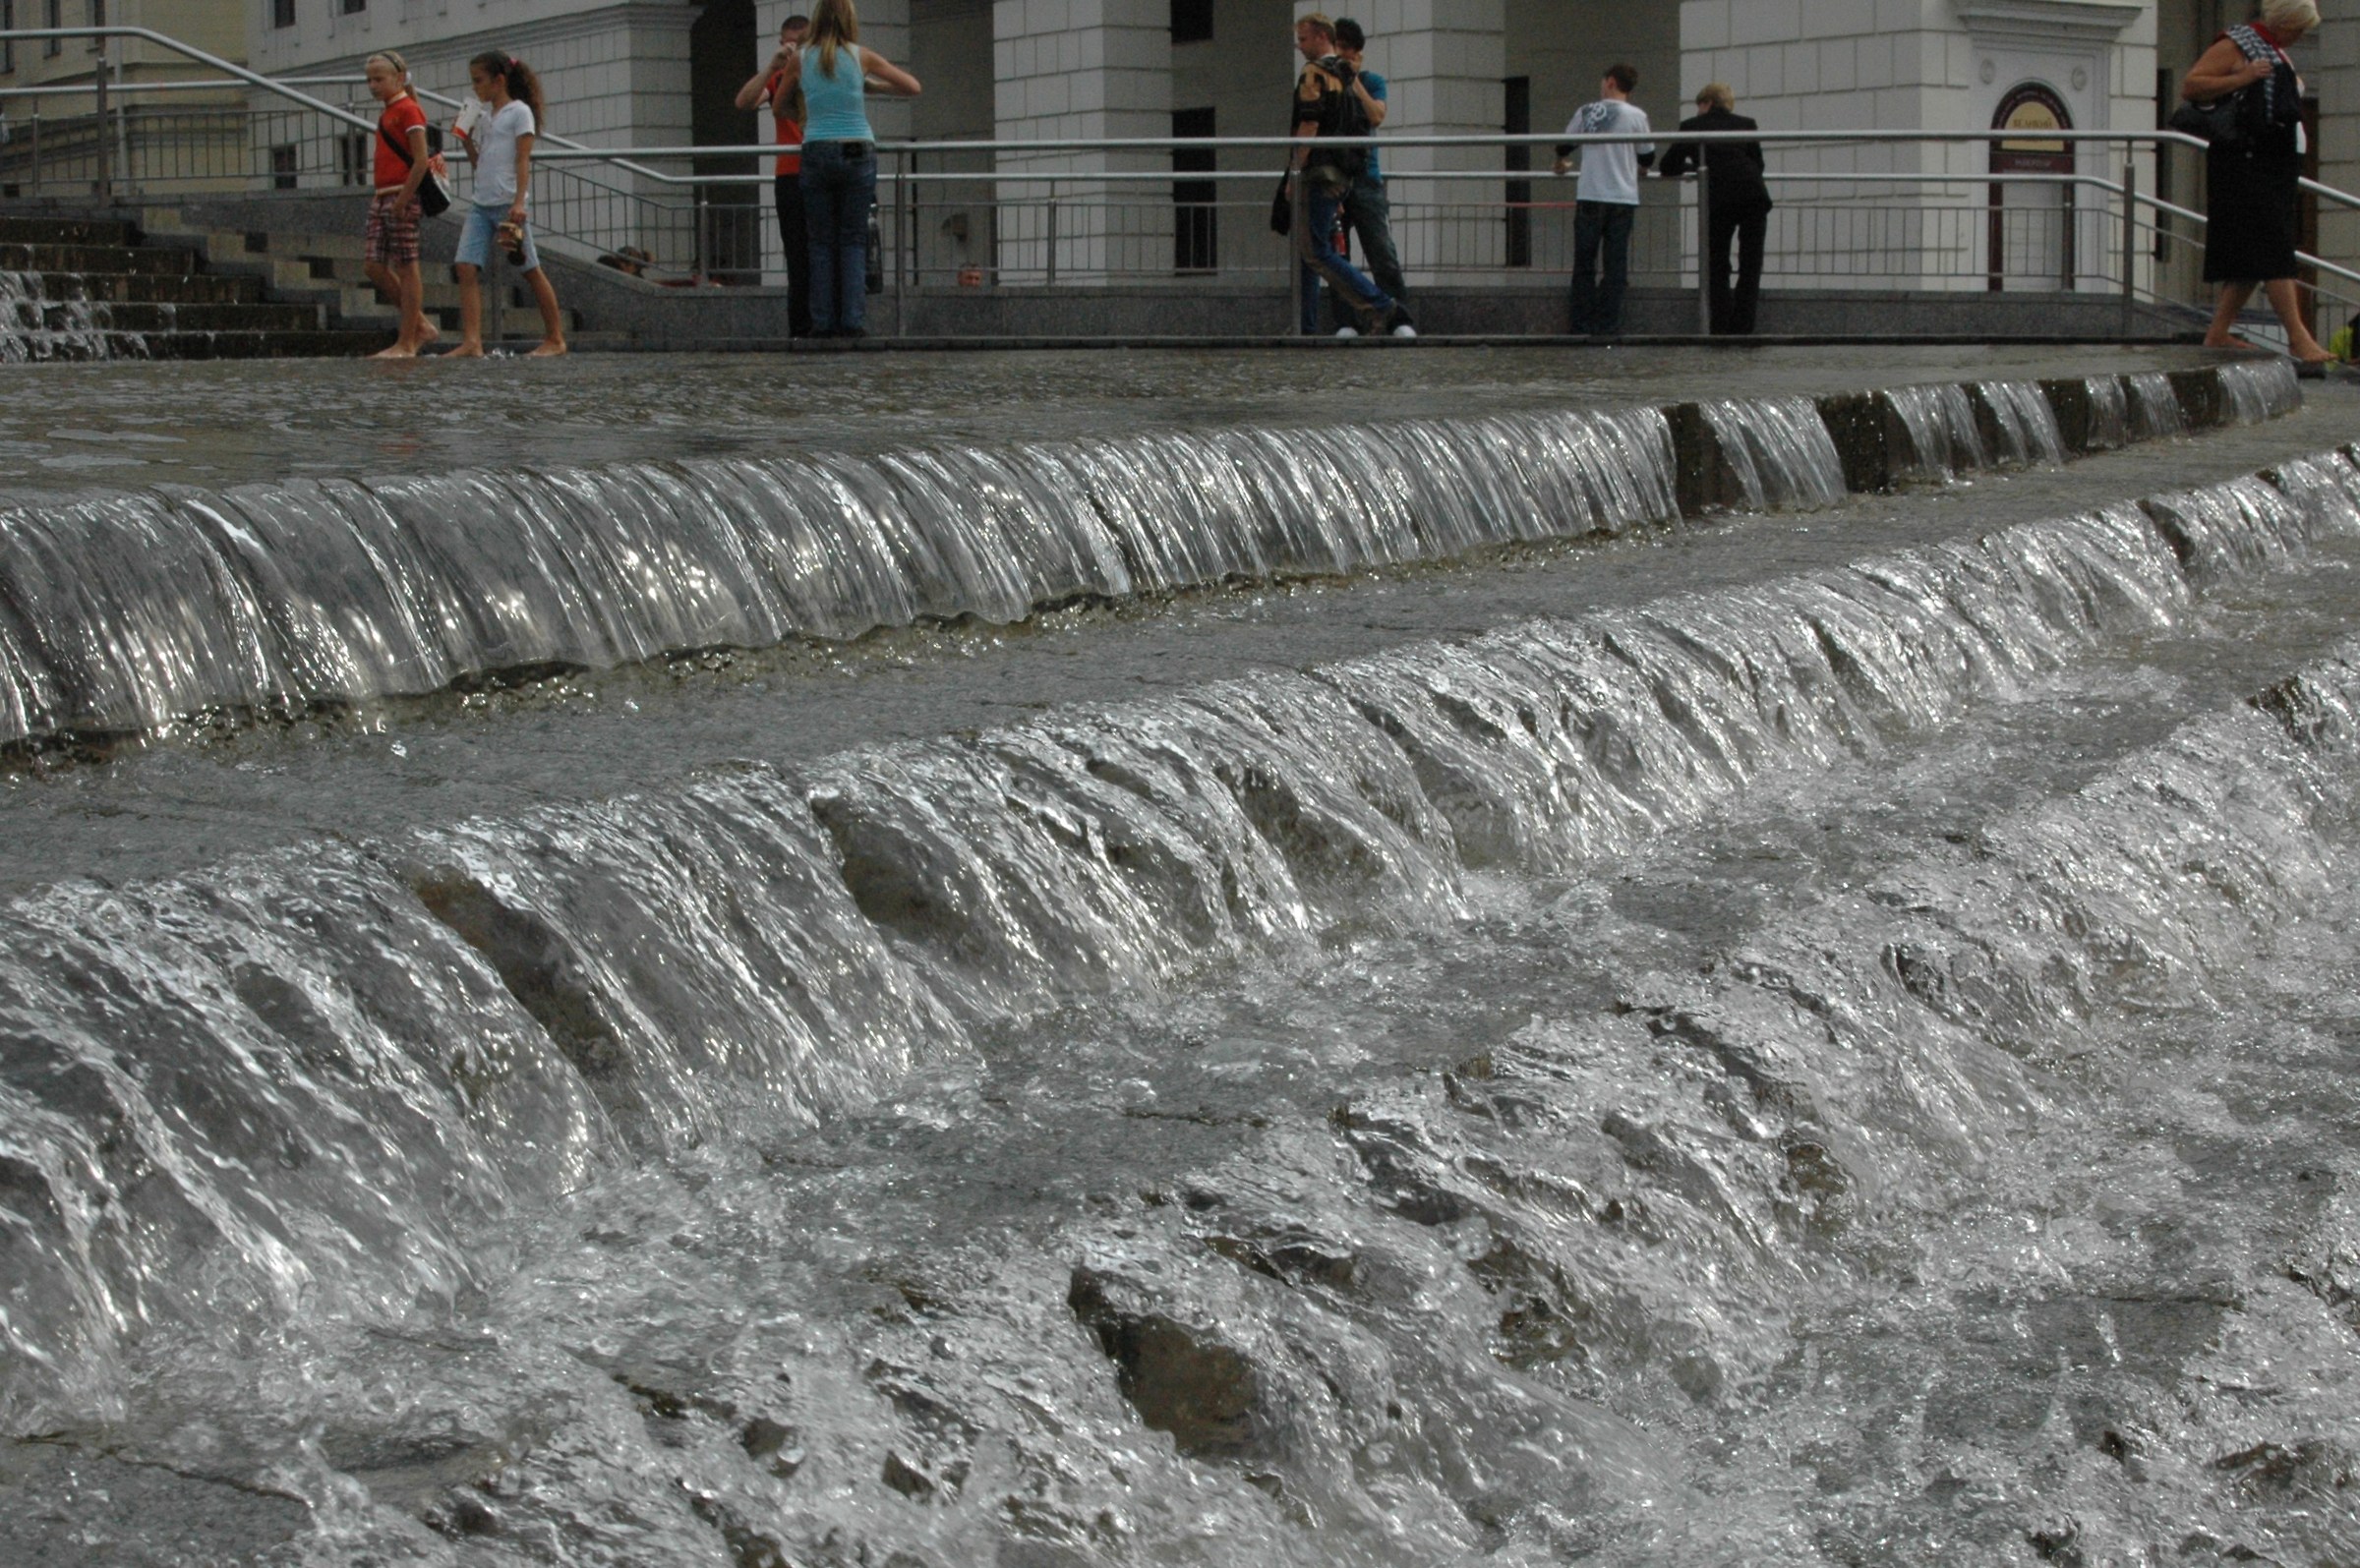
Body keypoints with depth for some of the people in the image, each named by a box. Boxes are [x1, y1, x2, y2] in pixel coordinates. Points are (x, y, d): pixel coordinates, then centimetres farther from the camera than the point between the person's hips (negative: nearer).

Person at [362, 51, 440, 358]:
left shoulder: (408, 110, -8)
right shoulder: (388, 113, 19)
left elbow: (421, 160, -16)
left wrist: (402, 201, -18)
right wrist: (382, 196, 15)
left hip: (402, 196, -9)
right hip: (382, 196, 9)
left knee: (406, 267, -5)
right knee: (373, 265, 4)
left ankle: (406, 343, -2)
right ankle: (421, 326, 12)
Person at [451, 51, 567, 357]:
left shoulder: (519, 112, -3)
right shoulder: (483, 118, 18)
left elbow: (523, 160, -10)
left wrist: (519, 202, -19)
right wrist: (465, 138, 7)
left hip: (508, 203, -7)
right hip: (481, 204, 7)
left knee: (530, 269, 1)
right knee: (467, 268, -9)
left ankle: (555, 338, 11)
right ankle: (471, 341, -15)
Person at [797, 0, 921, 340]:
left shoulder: (801, 59, 4)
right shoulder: (861, 57, 1)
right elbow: (913, 88, 7)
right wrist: (877, 85, 22)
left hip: (817, 152, 1)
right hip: (858, 152, -1)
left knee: (822, 242, 5)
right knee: (853, 241, 3)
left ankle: (824, 321, -1)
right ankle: (853, 320, -6)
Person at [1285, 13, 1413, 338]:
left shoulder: (1314, 73, -8)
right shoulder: (1348, 75, 20)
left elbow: (1309, 127, -17)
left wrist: (1294, 174, -15)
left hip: (1319, 173, -10)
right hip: (1342, 174, 10)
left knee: (1317, 252, -13)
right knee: (1306, 252, 11)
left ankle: (1383, 309, -19)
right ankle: (1305, 327, 8)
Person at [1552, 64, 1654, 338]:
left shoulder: (1585, 112, 3)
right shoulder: (1636, 116, -1)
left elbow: (1564, 147, 16)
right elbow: (1647, 157, 8)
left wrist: (1561, 164, 39)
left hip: (1589, 197, 1)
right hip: (1623, 198, -1)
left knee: (1584, 263, 8)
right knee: (1616, 265, 4)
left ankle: (1581, 325, 6)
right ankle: (1607, 325, 0)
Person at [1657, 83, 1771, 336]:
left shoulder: (1692, 126, 15)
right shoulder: (1746, 124, 19)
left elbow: (1668, 168, 20)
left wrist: (1692, 167, 41)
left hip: (1718, 199, -1)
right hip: (1754, 197, 1)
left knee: (1717, 268, 10)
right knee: (1750, 267, 8)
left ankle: (1721, 330, 2)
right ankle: (1742, 329, 1)